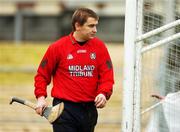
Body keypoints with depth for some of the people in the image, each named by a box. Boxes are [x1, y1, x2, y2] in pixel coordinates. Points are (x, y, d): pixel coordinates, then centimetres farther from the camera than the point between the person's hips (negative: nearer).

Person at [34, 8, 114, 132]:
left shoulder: (99, 46, 3)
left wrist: (104, 93, -17)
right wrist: (41, 97, -8)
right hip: (64, 109, -3)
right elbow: (42, 75, 5)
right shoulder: (57, 47, -3)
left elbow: (107, 75, 2)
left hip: (89, 110, 3)